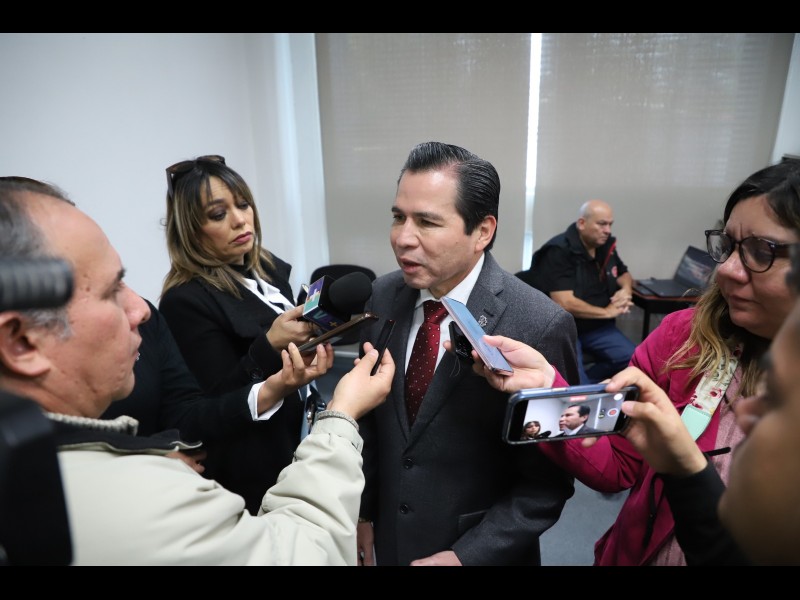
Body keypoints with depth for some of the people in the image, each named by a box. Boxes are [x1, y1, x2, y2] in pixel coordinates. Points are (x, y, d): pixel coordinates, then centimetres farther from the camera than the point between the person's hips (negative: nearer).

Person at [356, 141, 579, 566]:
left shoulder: (541, 326, -25)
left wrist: (467, 556, -18)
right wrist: (364, 511, 5)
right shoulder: (384, 296, -9)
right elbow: (371, 416, 1)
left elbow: (548, 480, -16)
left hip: (480, 549, -4)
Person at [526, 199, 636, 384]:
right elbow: (565, 303, -25)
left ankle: (581, 384, -2)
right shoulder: (559, 252, -18)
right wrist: (607, 312, -13)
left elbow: (624, 274, 25)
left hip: (597, 327, 8)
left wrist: (626, 291, -1)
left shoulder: (606, 246, 7)